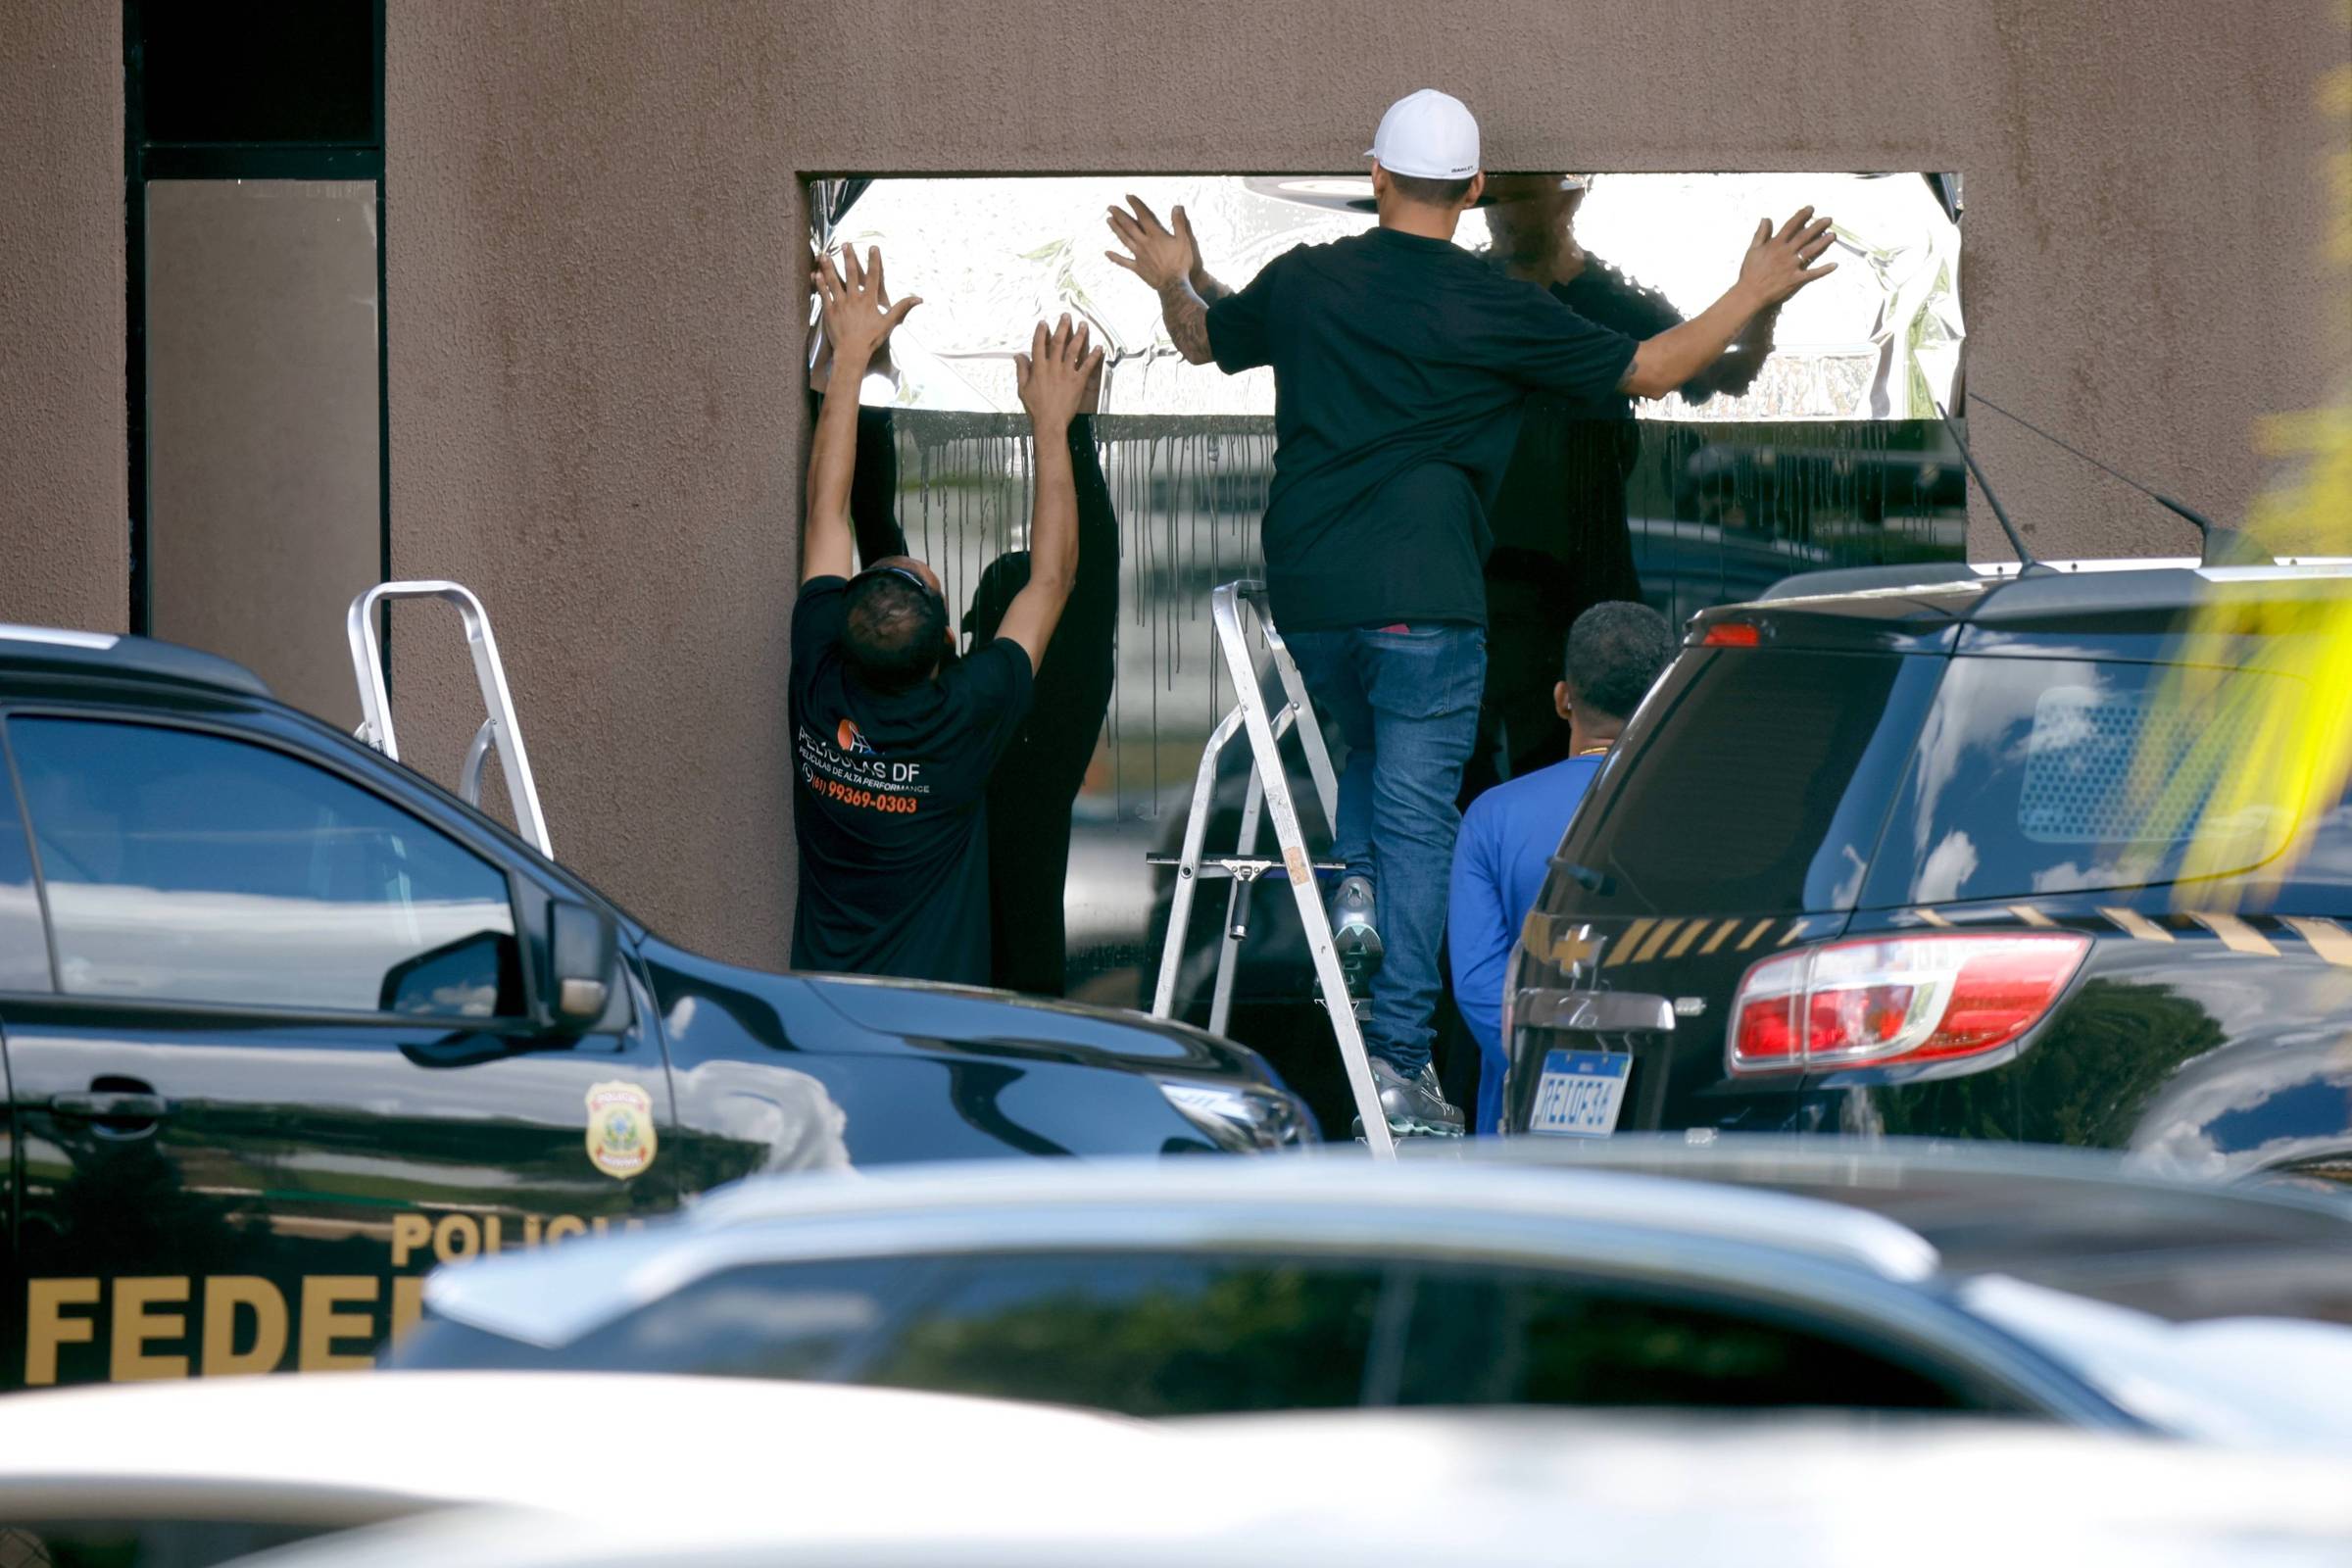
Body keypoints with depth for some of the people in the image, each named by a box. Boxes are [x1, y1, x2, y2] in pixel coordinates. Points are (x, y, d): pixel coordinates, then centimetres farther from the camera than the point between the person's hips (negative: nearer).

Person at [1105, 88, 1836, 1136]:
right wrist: (1754, 295, 15)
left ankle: (1357, 887, 5)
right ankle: (1398, 1065, -4)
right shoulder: (1494, 309, -5)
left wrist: (1173, 284, 45)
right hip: (1423, 597, -4)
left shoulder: (1304, 282, 4)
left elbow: (1202, 340, 24)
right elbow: (1651, 372, 3)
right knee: (1417, 813, 0)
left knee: (1370, 745, 32)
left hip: (1306, 594, 4)